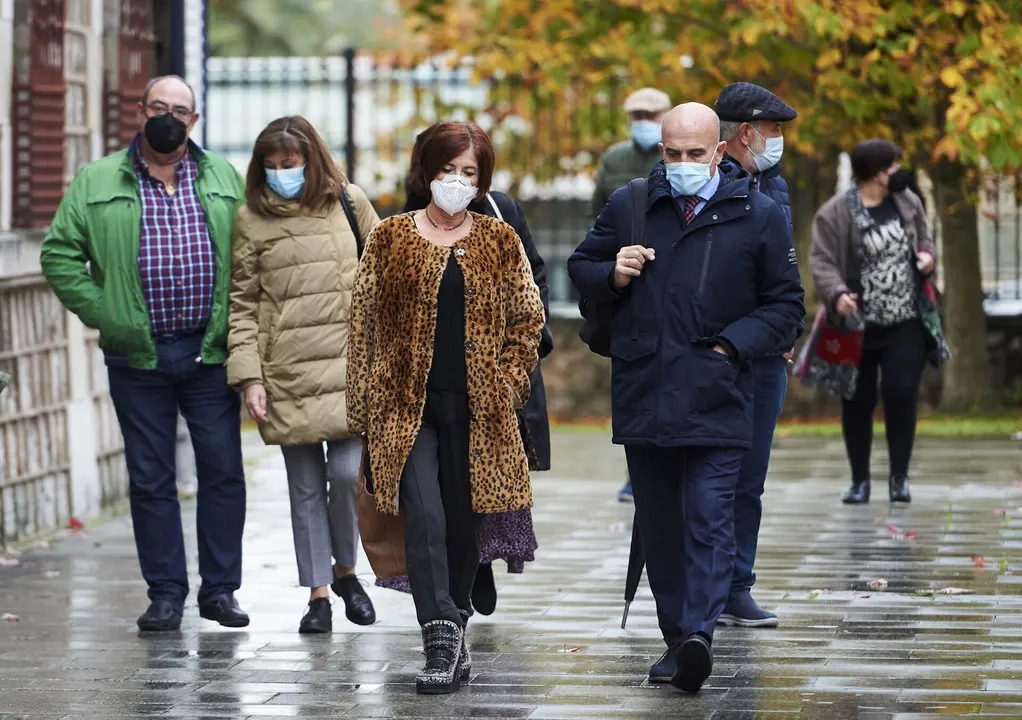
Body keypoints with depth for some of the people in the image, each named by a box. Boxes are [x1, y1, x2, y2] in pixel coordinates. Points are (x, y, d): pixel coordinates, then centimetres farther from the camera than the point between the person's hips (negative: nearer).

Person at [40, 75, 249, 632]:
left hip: (210, 352, 1)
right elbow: (59, 254, 3)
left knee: (222, 470, 1)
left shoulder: (224, 180, 9)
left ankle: (220, 589, 11)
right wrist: (100, 313, -6)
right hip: (137, 356, -1)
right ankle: (165, 594, 11)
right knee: (150, 478, 3)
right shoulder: (96, 183, 5)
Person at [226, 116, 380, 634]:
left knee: (347, 471, -9)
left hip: (349, 364, 0)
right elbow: (242, 304, 4)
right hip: (287, 374, 0)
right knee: (305, 487, 3)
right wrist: (248, 377, -3)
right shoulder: (251, 220, 4)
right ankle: (318, 592, 12)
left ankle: (345, 568, 15)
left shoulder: (349, 203, 5)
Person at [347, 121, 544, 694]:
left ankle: (453, 627, 24)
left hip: (478, 408, 2)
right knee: (425, 517, -16)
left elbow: (529, 319, 13)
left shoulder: (501, 242, 9)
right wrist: (364, 404, 1)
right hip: (410, 405, -2)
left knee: (464, 520, 6)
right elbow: (366, 322, 6)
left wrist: (509, 381, 2)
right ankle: (442, 638, -20)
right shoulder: (391, 238, 5)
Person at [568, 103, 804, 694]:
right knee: (659, 527, 9)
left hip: (717, 399, -3)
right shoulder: (629, 207, 8)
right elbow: (581, 267, 20)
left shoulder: (760, 216, 2)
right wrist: (612, 275, -3)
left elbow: (786, 305, 8)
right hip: (643, 396, 3)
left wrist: (733, 344, -7)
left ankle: (699, 635, -24)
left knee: (709, 521, -13)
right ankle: (676, 640, 17)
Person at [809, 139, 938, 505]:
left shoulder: (908, 202, 6)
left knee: (901, 393, -7)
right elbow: (821, 261, -14)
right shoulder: (835, 213, -10)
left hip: (905, 325, 3)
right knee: (858, 402, 4)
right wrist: (836, 295, -32)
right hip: (857, 328, -3)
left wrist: (927, 256, -2)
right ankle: (860, 480, 16)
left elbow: (924, 238, 21)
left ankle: (899, 476, 4)